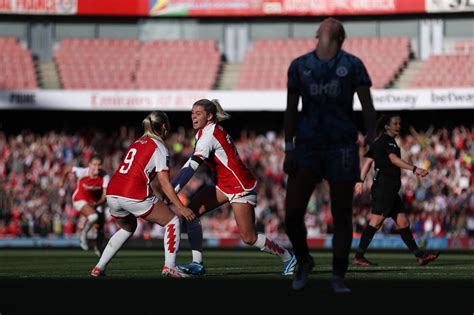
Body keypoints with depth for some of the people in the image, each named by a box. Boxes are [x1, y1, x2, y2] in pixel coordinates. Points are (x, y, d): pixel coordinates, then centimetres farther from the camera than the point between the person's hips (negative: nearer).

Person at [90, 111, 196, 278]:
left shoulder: (136, 143, 23)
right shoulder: (159, 147, 2)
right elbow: (164, 182, -6)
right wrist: (180, 207, -7)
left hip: (112, 193, 7)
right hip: (134, 195, -7)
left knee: (128, 227, 32)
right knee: (172, 221, 6)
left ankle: (99, 267, 25)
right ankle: (169, 266, -8)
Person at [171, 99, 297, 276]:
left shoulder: (210, 134, -21)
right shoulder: (202, 132, 8)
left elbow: (192, 165, -28)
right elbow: (192, 163, 14)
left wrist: (171, 191, -32)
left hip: (240, 186, -10)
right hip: (224, 185, 10)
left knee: (249, 238, -8)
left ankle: (288, 257, 12)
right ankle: (197, 264, -5)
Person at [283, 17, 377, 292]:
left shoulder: (352, 65, 3)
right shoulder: (299, 65, 9)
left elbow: (367, 106, -2)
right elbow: (291, 110, 11)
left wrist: (371, 136, -16)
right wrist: (289, 149, 5)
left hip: (342, 146, -2)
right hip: (307, 146, 2)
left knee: (342, 215, 2)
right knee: (292, 214, -4)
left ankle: (338, 277, 13)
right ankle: (304, 261, 22)